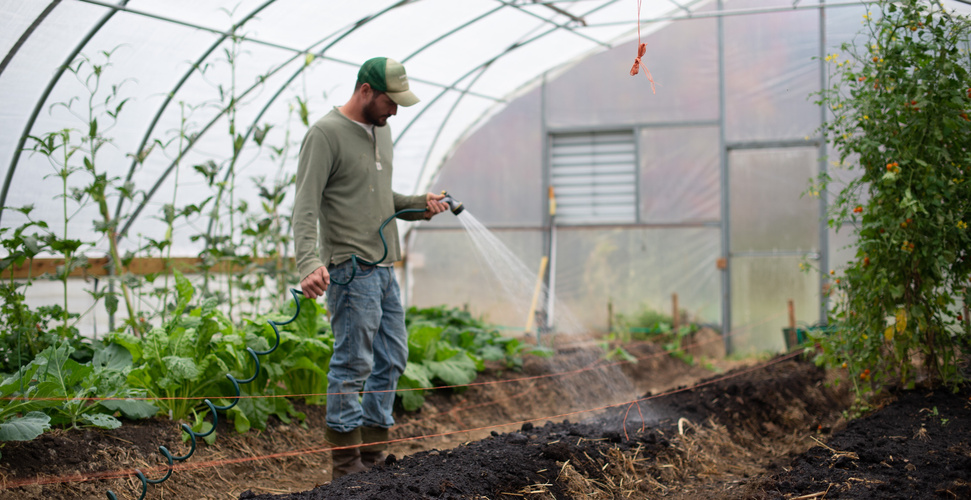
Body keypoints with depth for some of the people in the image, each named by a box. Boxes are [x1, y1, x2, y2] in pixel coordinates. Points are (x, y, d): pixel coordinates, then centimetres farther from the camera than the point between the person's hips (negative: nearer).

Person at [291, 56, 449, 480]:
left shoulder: (380, 129, 16)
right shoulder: (326, 134, -11)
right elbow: (305, 206, -18)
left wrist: (419, 205, 7)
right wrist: (310, 263, -30)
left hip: (384, 268, 9)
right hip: (351, 268, -9)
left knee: (391, 359, 12)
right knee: (353, 363, -5)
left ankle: (373, 455, 22)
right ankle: (347, 466, 3)